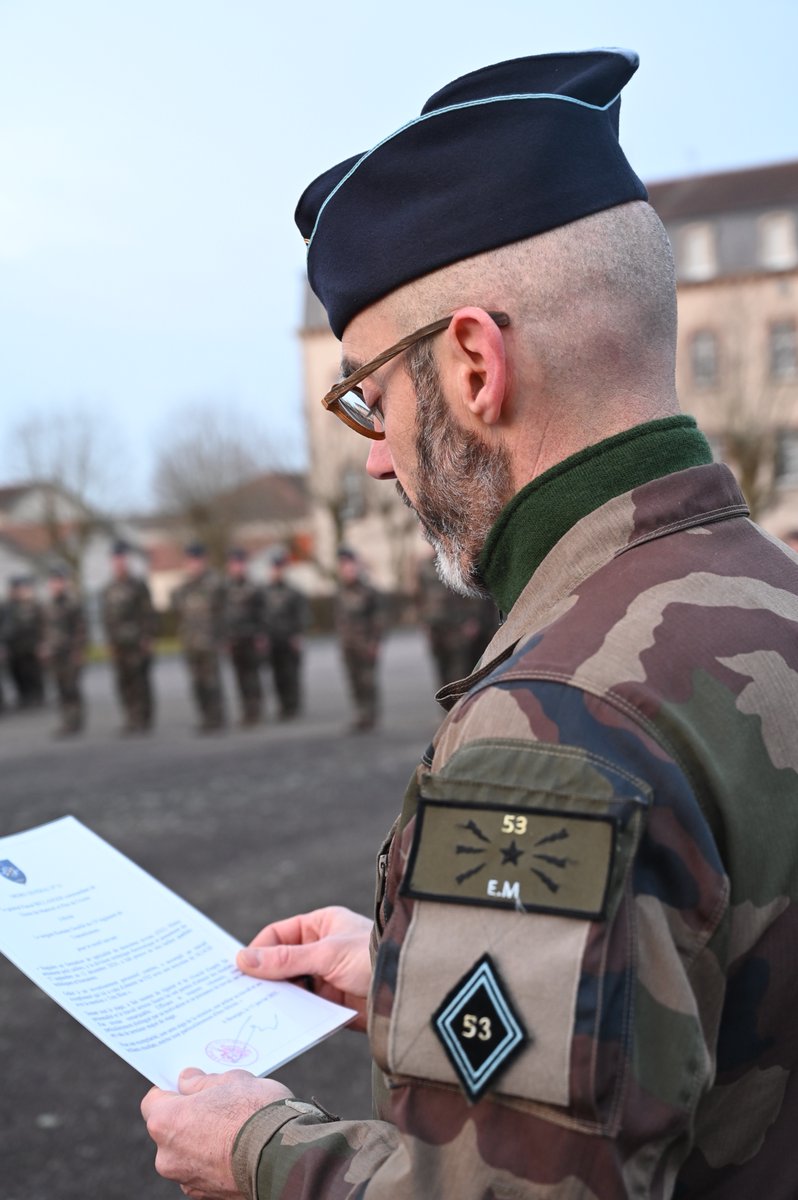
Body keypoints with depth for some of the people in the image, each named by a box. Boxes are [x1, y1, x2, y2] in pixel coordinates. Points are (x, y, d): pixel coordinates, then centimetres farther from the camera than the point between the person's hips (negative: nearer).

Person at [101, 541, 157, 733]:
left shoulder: (138, 585, -2)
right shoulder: (108, 589, 12)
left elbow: (148, 614, -4)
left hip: (137, 642, -5)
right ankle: (131, 719, 12)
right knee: (123, 681, 4)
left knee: (139, 680, -3)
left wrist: (148, 638, -9)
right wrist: (110, 641, 8)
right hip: (118, 644, 5)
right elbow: (106, 617, 14)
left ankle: (144, 719, 2)